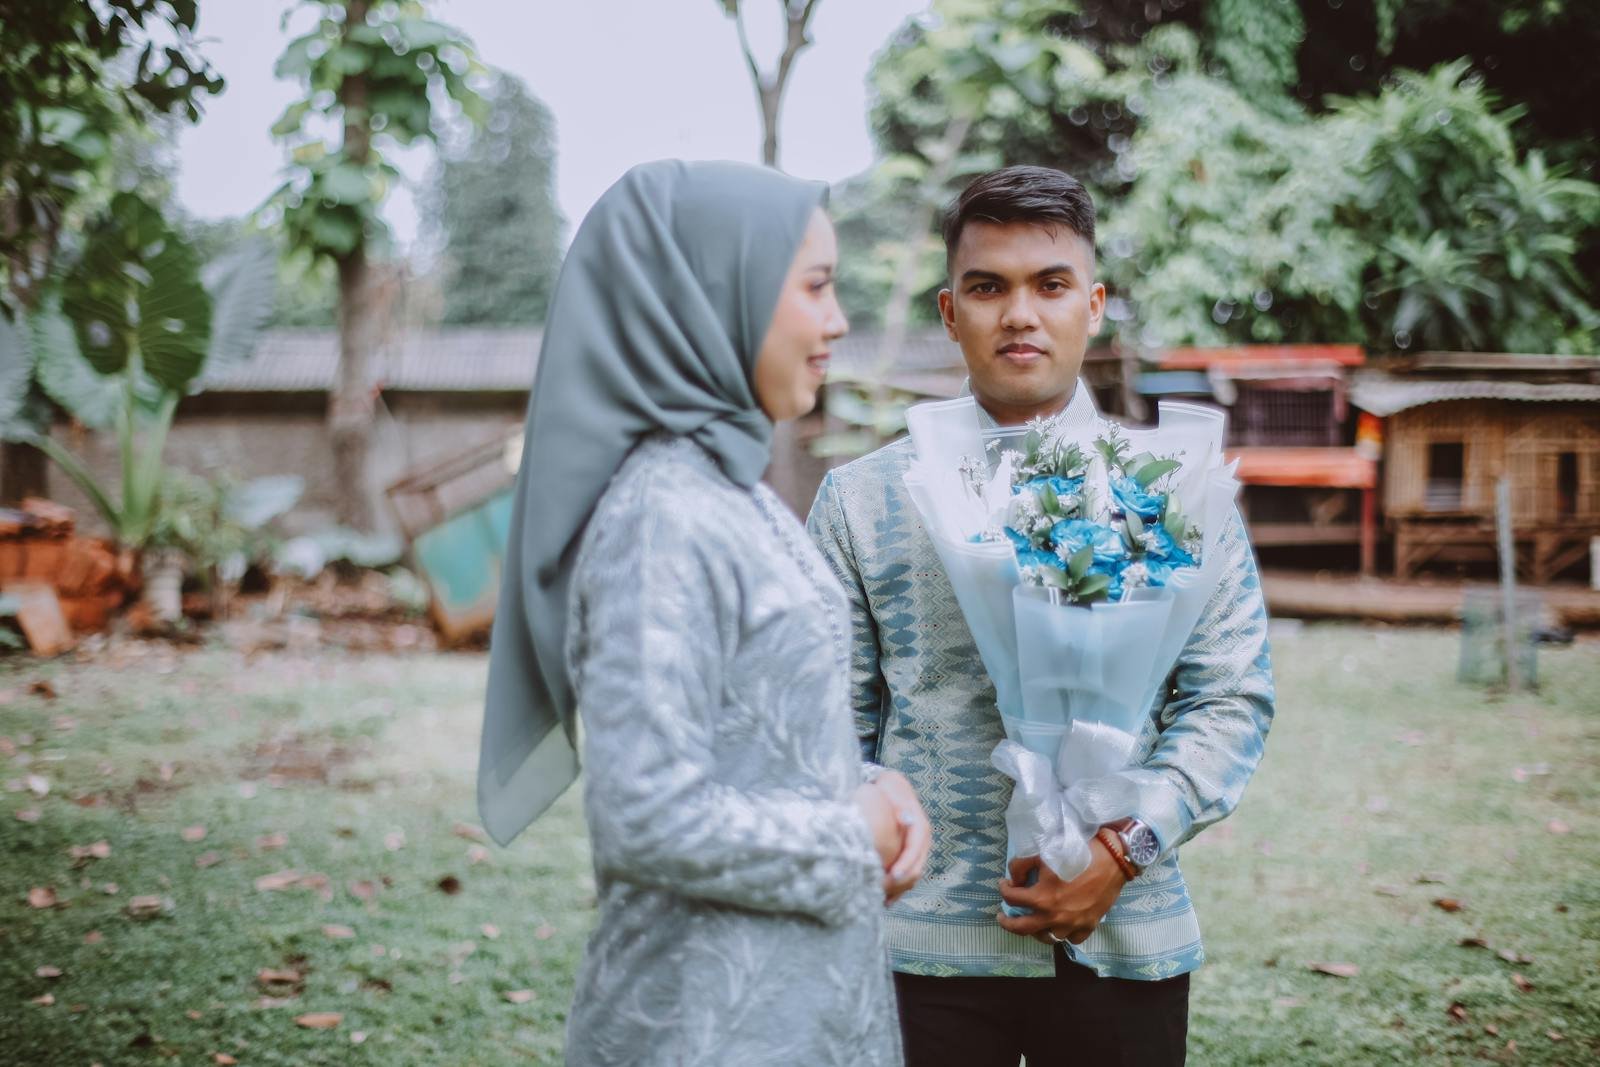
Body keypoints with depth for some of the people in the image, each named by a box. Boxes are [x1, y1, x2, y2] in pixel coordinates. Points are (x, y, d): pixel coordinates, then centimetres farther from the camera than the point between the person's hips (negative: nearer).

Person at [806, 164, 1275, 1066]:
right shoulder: (863, 499, 4)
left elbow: (1232, 699, 1)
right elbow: (834, 717, 4)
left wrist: (1126, 848, -11)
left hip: (1123, 941, 1)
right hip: (924, 941, 0)